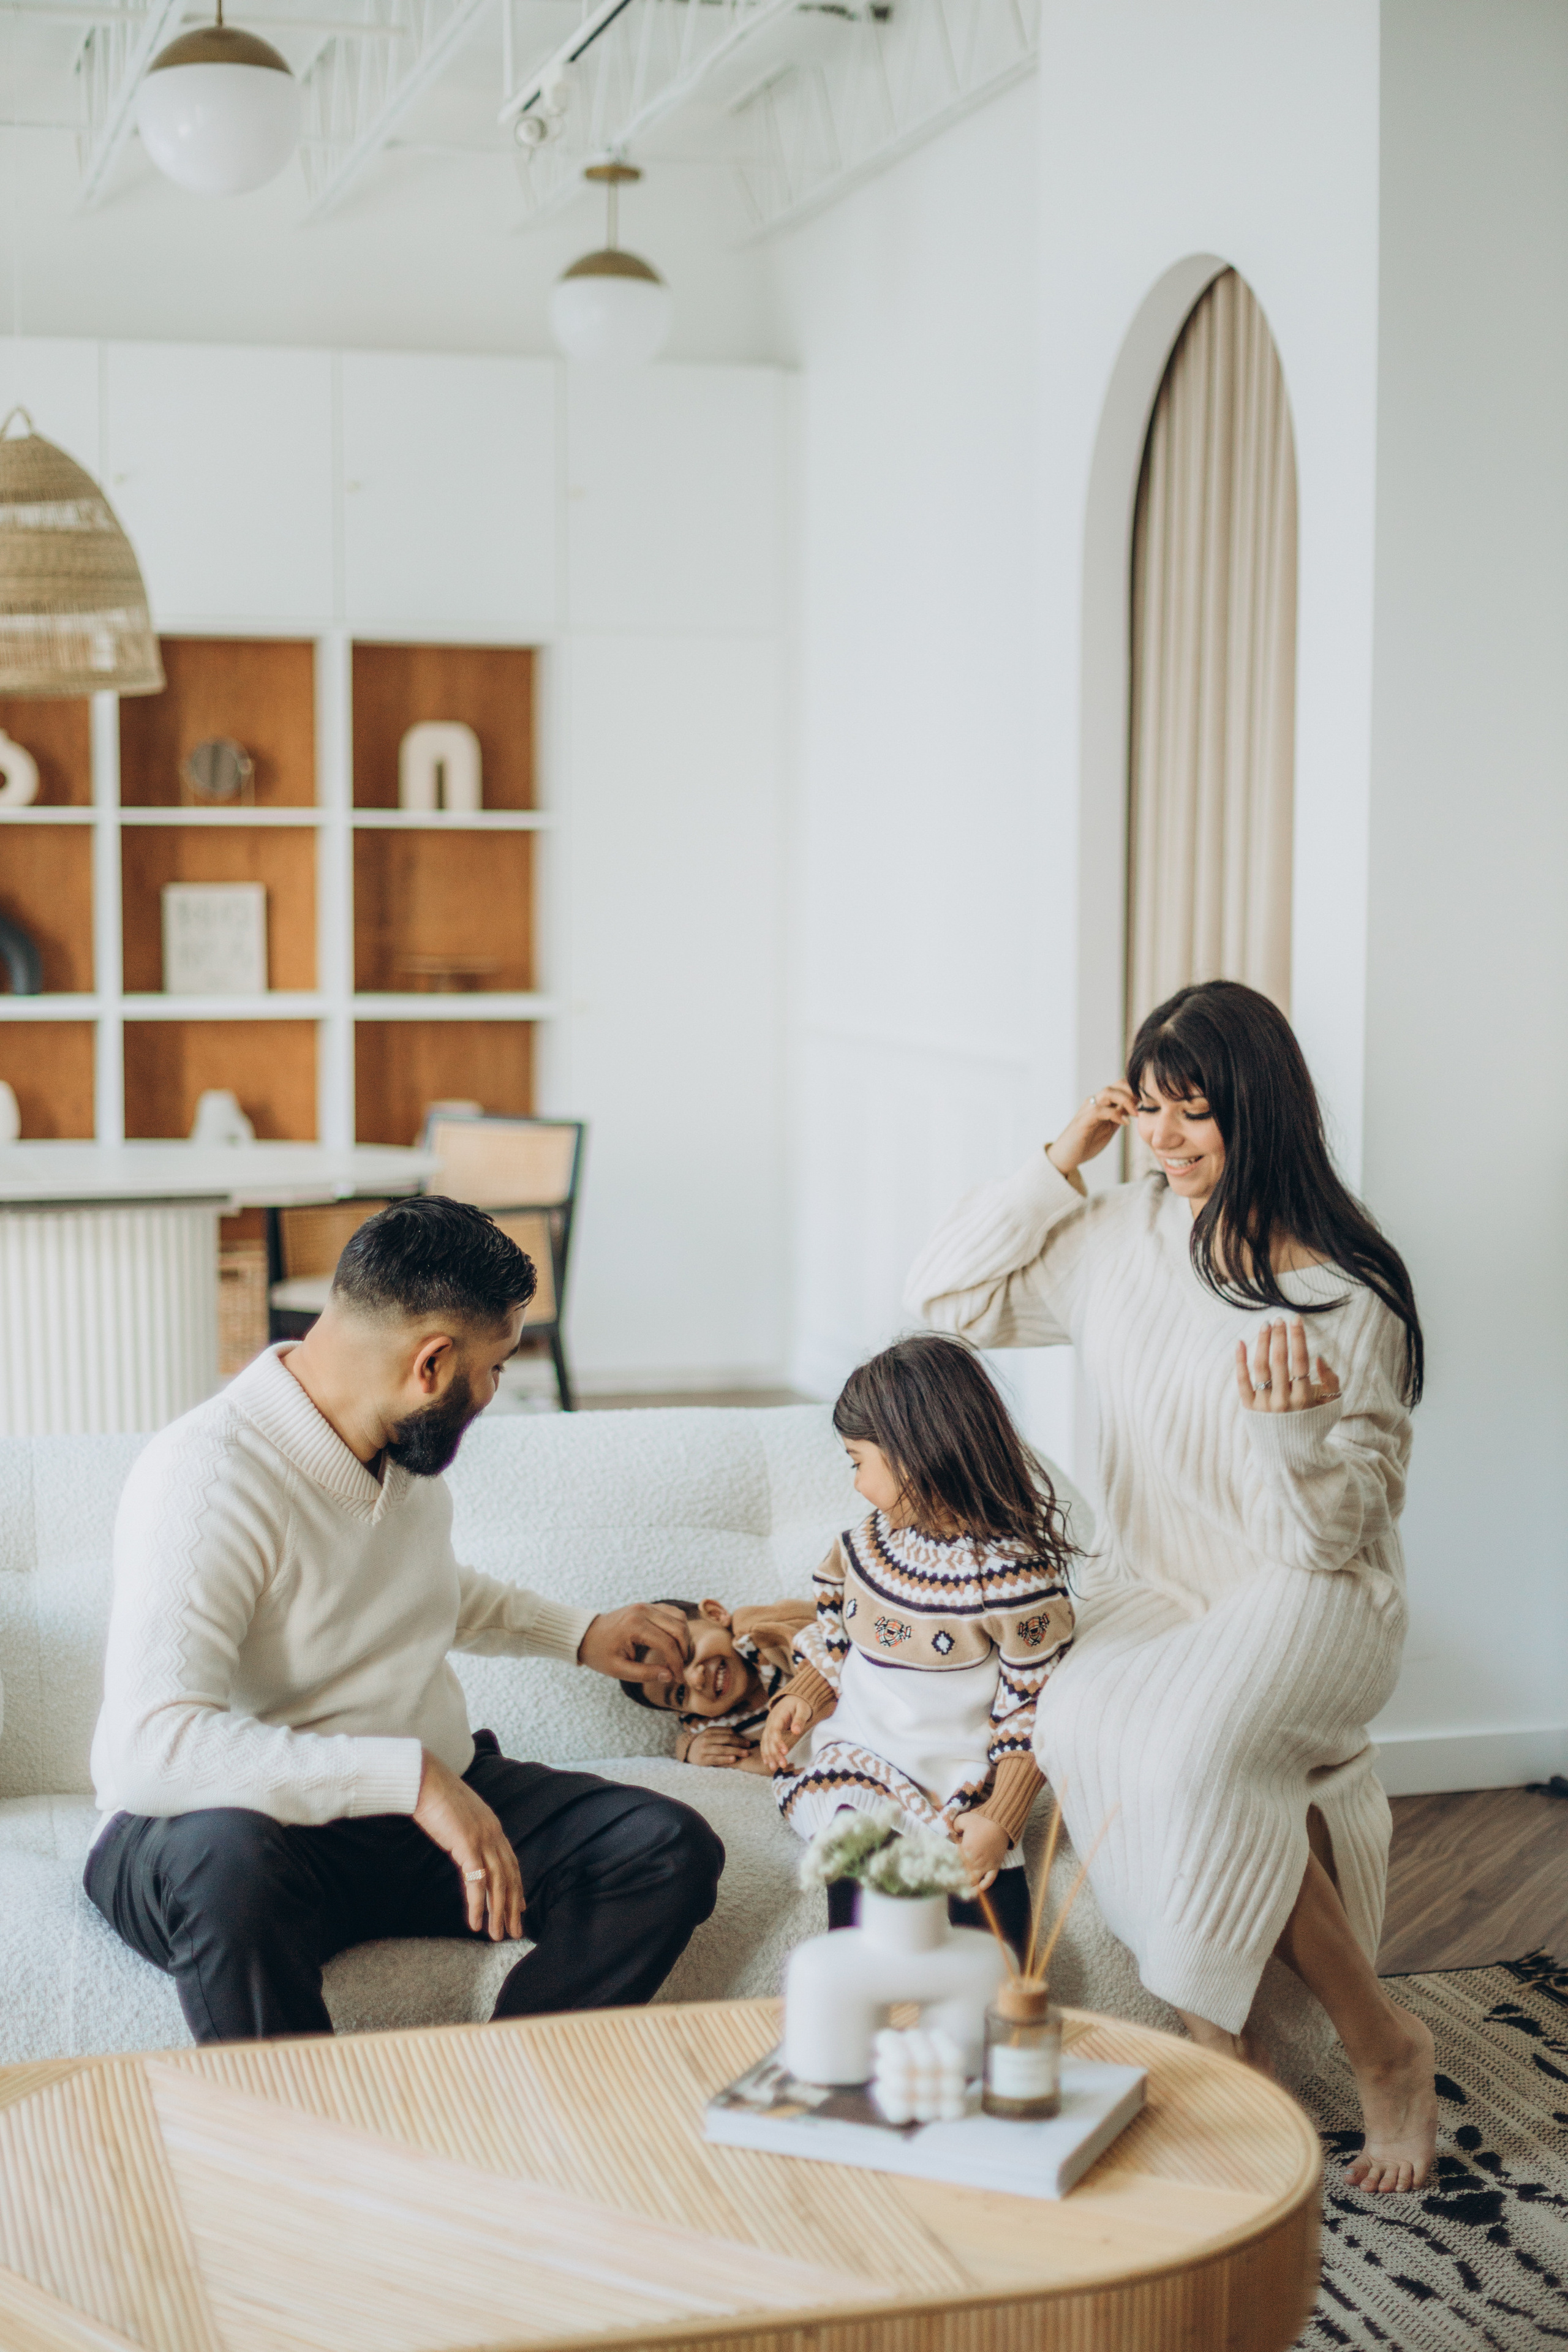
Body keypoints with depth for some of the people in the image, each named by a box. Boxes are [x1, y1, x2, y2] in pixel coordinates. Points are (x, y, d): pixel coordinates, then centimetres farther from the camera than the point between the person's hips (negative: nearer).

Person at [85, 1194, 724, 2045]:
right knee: (226, 1861, -42)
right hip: (266, 1823, -7)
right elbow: (147, 1748, -36)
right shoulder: (206, 1477, -23)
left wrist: (577, 1633, 30)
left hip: (434, 1798, 7)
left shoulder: (407, 1446, 5)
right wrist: (409, 1774, -37)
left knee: (673, 1848, -14)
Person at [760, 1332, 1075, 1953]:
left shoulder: (1016, 1575, -13)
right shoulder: (873, 1538, 7)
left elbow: (1032, 1715, -9)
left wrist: (999, 1822, -15)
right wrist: (803, 1697, 6)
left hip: (961, 1788, -4)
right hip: (857, 1763, 4)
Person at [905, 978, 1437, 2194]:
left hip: (1305, 1603, -4)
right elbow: (955, 1293, 10)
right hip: (1150, 1590, 5)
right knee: (1081, 1719, -30)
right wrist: (1060, 1163, 2)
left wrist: (1295, 1420, -32)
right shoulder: (1125, 1235, 5)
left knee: (1189, 1742, -36)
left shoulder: (1349, 1293, -11)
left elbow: (1340, 1531, -11)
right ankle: (1229, 2054, -23)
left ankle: (1384, 2046, -16)